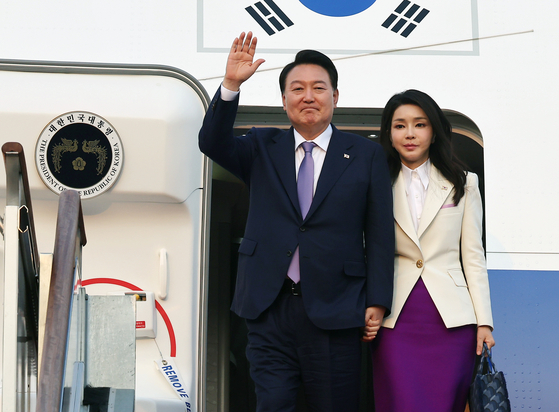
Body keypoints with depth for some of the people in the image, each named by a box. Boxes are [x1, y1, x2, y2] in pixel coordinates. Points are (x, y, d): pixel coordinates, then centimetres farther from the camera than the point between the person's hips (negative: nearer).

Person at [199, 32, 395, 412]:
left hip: (334, 313, -1)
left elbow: (380, 234, 3)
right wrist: (231, 85, -18)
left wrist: (377, 302, -3)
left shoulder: (366, 155, 6)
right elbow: (212, 143, -5)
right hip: (269, 311, 1)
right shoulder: (263, 148, 12)